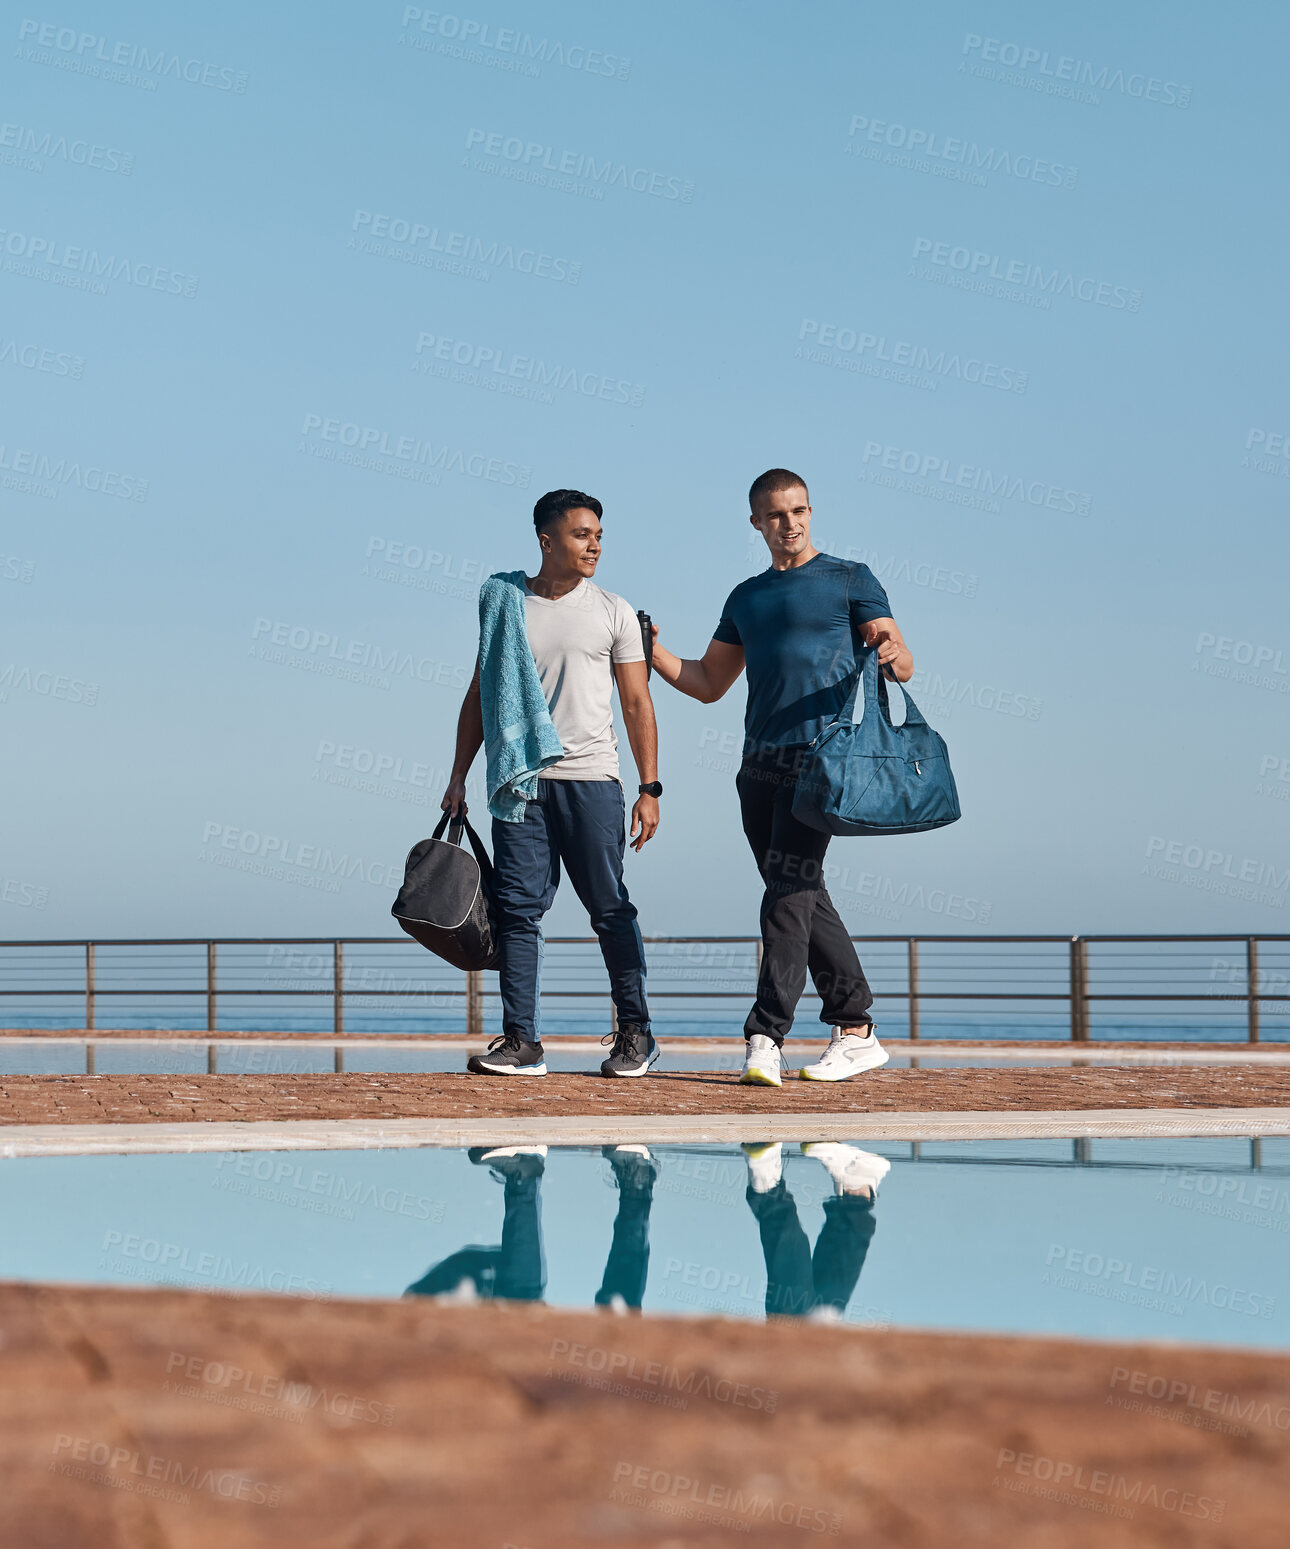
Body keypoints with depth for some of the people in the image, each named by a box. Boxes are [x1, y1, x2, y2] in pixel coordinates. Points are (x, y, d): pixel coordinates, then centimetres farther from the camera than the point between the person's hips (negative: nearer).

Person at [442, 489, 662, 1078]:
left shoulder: (613, 612, 6)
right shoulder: (506, 603, 10)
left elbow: (637, 704, 6)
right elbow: (481, 694, 15)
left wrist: (650, 790, 0)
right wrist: (459, 776, 10)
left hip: (592, 779, -1)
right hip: (520, 780, 2)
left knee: (610, 909, 0)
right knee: (517, 908, -2)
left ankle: (635, 1032, 10)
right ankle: (521, 1041, 0)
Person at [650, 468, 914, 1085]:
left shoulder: (849, 580, 6)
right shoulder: (747, 598, 21)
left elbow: (904, 668, 1)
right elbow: (708, 685, 26)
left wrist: (891, 652, -23)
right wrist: (650, 649, 12)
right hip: (760, 765, 6)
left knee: (789, 893, -15)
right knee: (803, 898, 6)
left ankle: (765, 1038, -20)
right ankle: (856, 1030, 13)